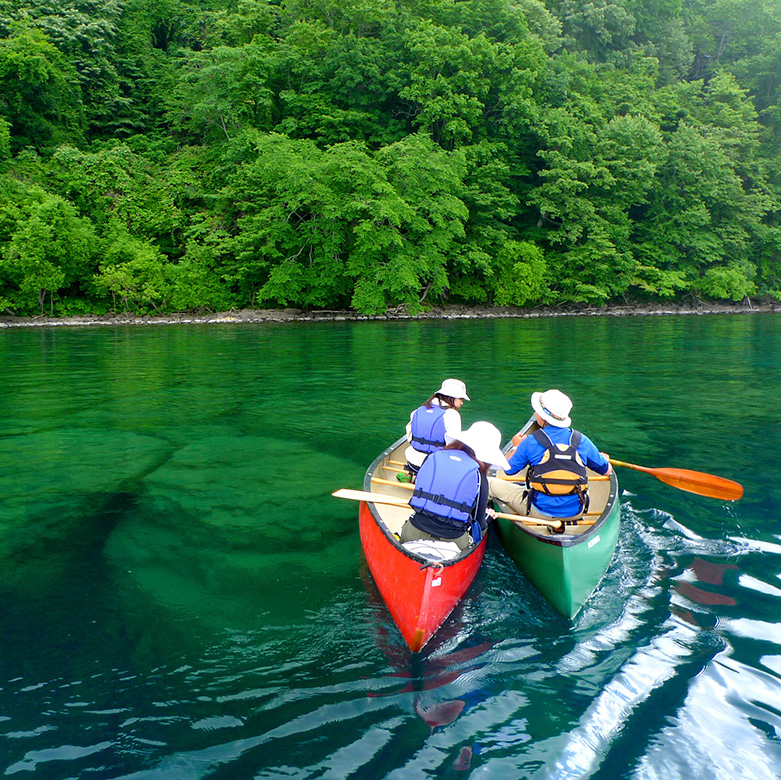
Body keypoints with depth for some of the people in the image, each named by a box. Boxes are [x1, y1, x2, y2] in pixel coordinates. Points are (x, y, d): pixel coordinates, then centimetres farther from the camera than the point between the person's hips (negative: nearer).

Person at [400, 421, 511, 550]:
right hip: (452, 543, -3)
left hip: (413, 535, 3)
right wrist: (487, 517, 27)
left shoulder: (433, 457, 5)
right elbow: (479, 526, 4)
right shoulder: (480, 479, -5)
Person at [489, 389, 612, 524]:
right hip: (576, 513, 4)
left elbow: (509, 470, 1)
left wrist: (516, 446, 21)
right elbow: (607, 470, 9)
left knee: (491, 483, 10)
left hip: (542, 512, -3)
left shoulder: (530, 442, -12)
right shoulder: (582, 440, -4)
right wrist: (603, 457, 33)